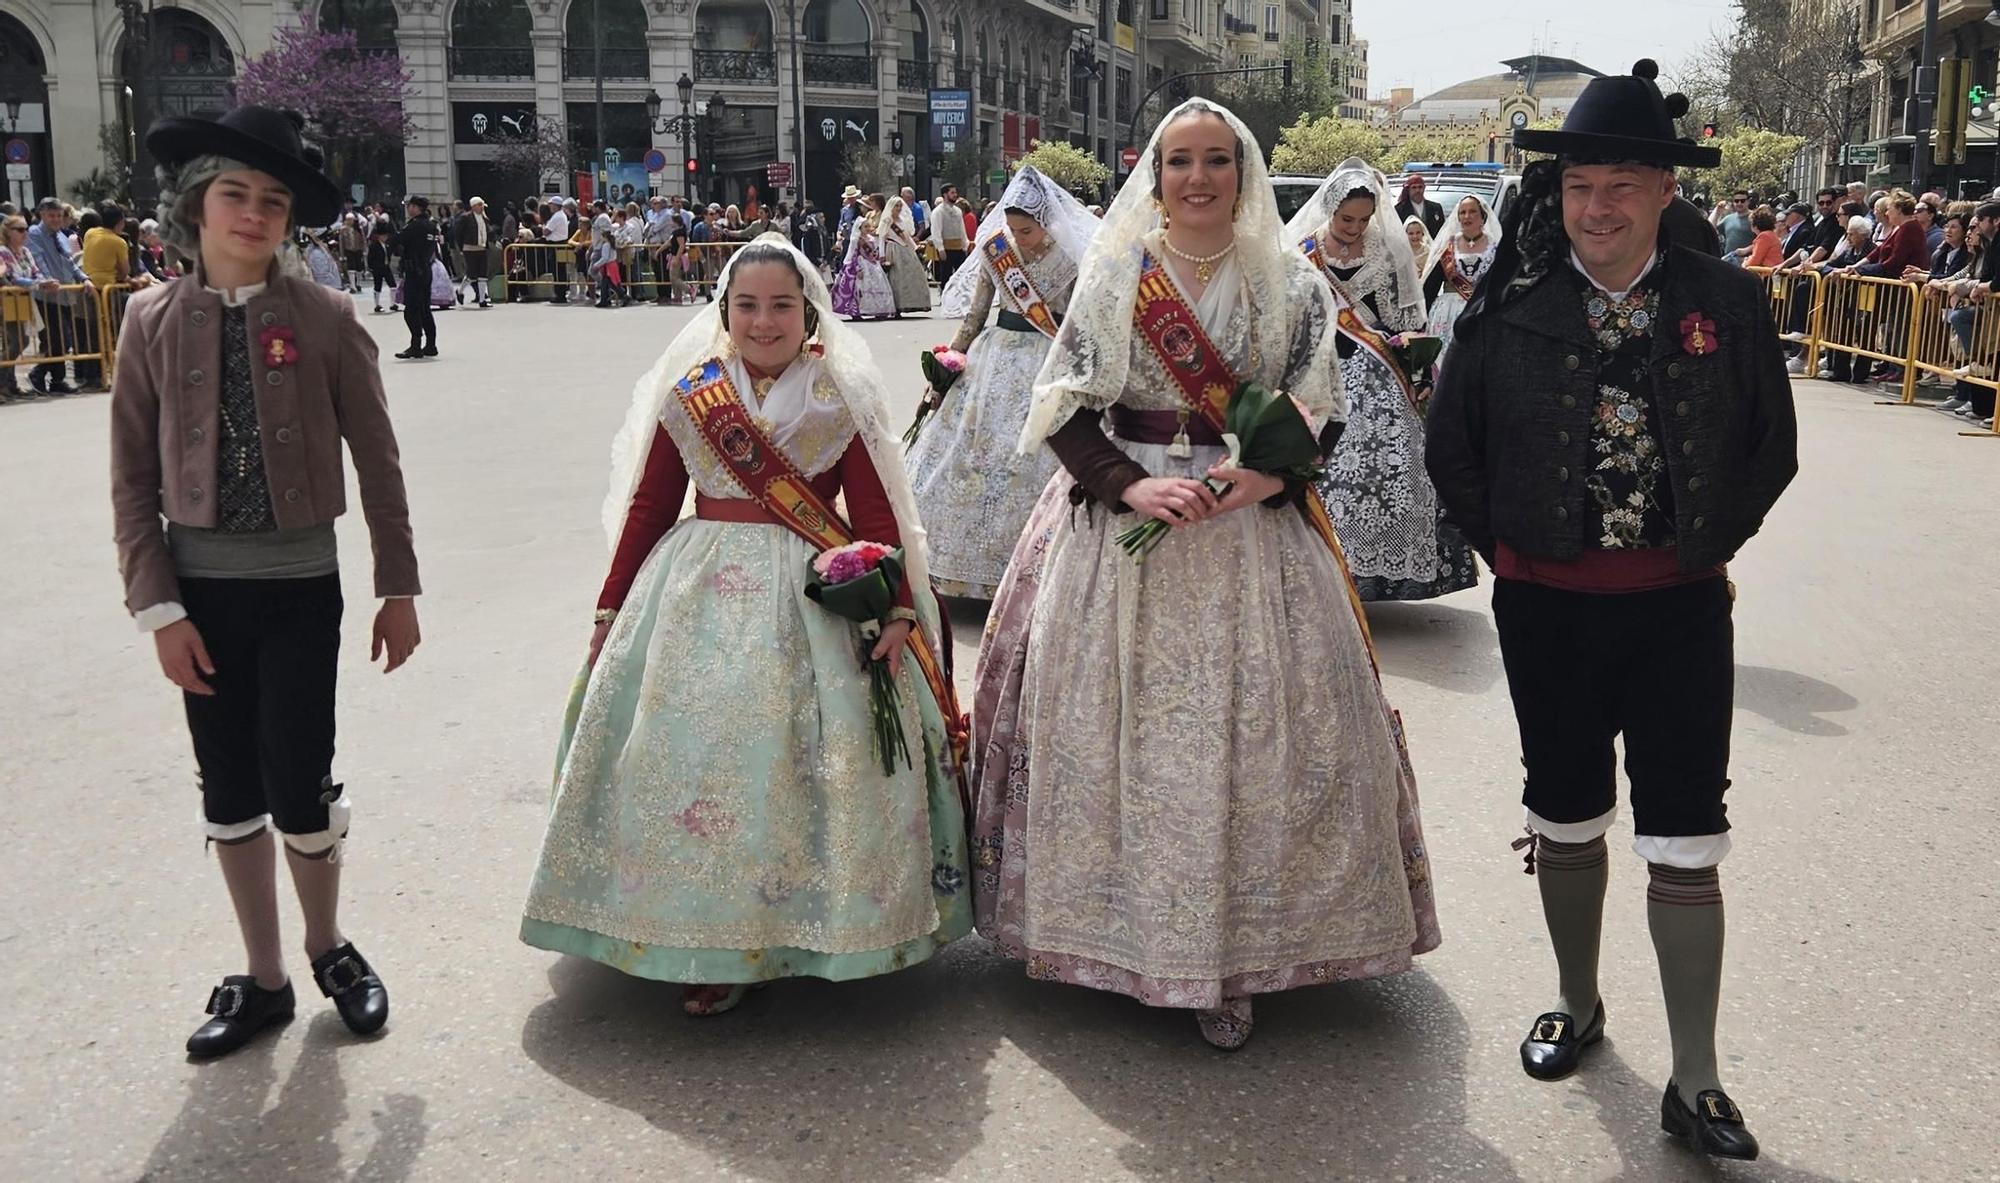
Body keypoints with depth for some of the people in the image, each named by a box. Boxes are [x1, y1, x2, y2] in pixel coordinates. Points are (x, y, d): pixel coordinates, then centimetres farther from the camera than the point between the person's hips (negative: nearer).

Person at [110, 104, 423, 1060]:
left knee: (299, 786, 0)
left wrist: (398, 589, 1)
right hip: (201, 588, 2)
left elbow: (378, 462, -1)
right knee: (229, 792, 11)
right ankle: (263, 979, 28)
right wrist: (158, 607, -5)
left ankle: (327, 946, 28)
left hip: (300, 586, -2)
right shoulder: (154, 320, 0)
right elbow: (133, 478, 1)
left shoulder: (325, 318, -5)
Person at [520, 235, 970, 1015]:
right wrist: (612, 607, 9)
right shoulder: (686, 395, 5)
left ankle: (811, 930, 11)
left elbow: (876, 513, -1)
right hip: (698, 597, 2)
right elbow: (647, 507, 8)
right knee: (694, 756, -2)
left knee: (811, 759, -5)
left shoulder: (842, 400, 1)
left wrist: (898, 608, -10)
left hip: (814, 600, -1)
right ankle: (710, 946, 8)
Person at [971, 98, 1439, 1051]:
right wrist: (1131, 484, -15)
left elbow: (1313, 419, 3)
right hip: (1117, 524, 0)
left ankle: (1232, 947, 6)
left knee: (1254, 735, -3)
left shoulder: (1288, 286, 6)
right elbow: (1064, 411, 1)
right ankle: (1115, 928, 16)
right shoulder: (1110, 277, 4)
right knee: (1115, 728, 2)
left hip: (1251, 533, 0)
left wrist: (1255, 480, -16)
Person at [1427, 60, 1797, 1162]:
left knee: (1684, 843, 1)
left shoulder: (1727, 303, -3)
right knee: (1565, 820, 15)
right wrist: (1511, 552, 4)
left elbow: (1772, 446, 7)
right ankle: (1577, 1004, 37)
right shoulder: (1508, 306, -4)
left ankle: (1694, 1083, 12)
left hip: (1680, 605, 0)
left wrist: (1708, 545, 2)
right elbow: (1451, 448, 6)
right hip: (1546, 606, 1)